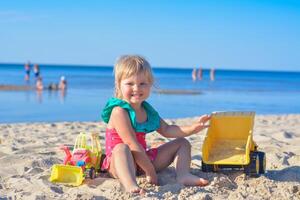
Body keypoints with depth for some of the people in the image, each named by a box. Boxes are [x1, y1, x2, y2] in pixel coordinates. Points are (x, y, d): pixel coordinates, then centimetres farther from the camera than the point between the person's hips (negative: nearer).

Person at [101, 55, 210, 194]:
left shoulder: (147, 110, 8)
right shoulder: (120, 111, -19)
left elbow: (166, 130, 14)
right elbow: (132, 144, -24)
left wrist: (192, 128, -1)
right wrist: (150, 171, -25)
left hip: (142, 160, 9)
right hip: (118, 162, -9)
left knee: (182, 142, 11)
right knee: (121, 148, -42)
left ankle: (183, 175, -16)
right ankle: (130, 185, -65)